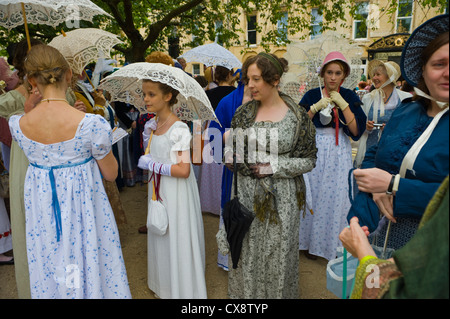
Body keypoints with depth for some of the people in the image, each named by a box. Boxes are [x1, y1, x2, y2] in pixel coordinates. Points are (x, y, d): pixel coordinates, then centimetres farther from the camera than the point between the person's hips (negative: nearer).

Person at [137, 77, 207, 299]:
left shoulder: (179, 129, -19)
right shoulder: (153, 124, 5)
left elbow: (183, 170, -26)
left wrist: (151, 164, -17)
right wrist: (147, 135, 2)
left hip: (176, 194, -8)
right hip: (158, 191, 8)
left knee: (177, 241, 6)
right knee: (161, 239, 19)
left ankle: (183, 290, 28)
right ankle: (164, 286, 40)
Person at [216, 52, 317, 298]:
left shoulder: (297, 116, -6)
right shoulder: (244, 112, 2)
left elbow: (308, 160, -3)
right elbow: (231, 148, 8)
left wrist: (274, 166, -15)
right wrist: (231, 157, -15)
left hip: (280, 198, -2)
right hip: (246, 195, 2)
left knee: (276, 256, 11)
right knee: (245, 255, 13)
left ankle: (277, 292, 37)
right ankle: (245, 292, 37)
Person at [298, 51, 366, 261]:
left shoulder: (349, 96, 4)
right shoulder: (312, 95, 3)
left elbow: (357, 130, -7)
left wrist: (343, 104, -14)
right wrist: (316, 107, -20)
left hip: (340, 153, 1)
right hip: (315, 151, 0)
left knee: (337, 198, 1)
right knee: (313, 195, 3)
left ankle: (335, 244, 22)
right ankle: (311, 242, 22)